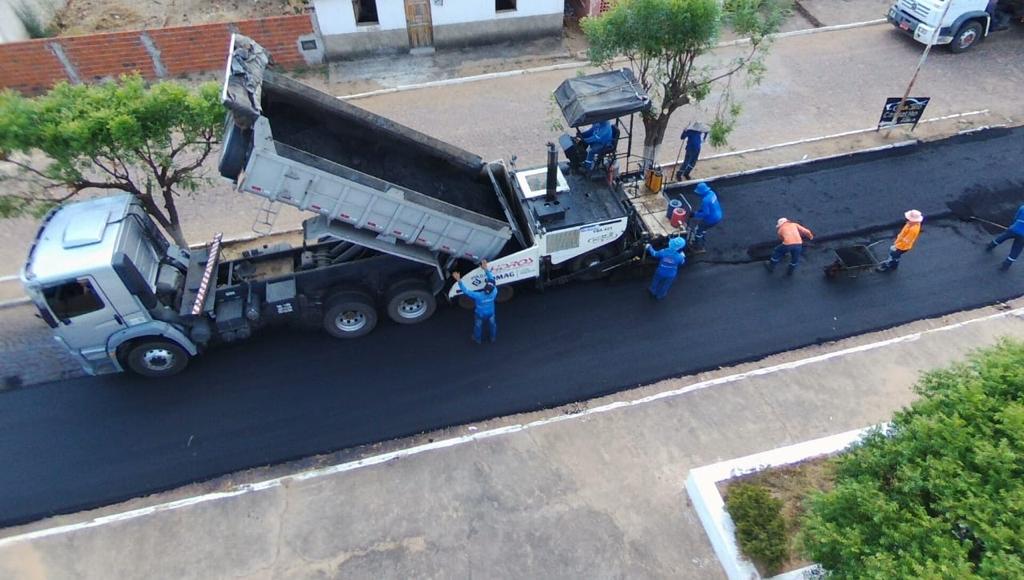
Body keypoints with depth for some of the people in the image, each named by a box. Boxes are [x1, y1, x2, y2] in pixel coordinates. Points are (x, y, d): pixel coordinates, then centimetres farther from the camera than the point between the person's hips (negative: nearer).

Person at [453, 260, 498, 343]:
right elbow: (492, 279, -26)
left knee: (478, 326, 28)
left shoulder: (478, 296, -43)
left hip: (479, 315, -2)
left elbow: (466, 291, -39)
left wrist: (459, 280, -44)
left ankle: (478, 339, 53)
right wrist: (486, 269, -25)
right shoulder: (494, 293, -36)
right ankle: (493, 338, 56)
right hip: (490, 314, 2)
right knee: (492, 325, 31)